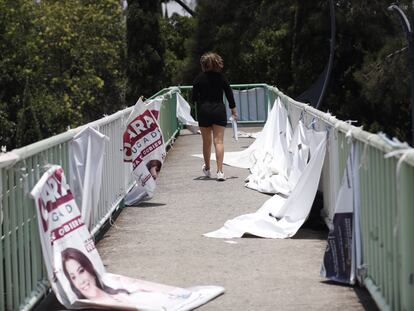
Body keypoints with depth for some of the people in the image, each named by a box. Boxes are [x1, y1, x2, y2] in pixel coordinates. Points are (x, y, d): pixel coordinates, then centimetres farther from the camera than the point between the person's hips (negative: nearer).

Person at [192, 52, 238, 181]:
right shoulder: (221, 78, -1)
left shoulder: (199, 78, -5)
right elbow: (229, 94, 3)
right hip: (219, 110, 0)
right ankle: (219, 171, -14)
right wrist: (233, 109, 14)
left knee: (206, 142, 13)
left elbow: (194, 97, -3)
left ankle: (207, 169, 31)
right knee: (219, 141, -4)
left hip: (204, 111, 0)